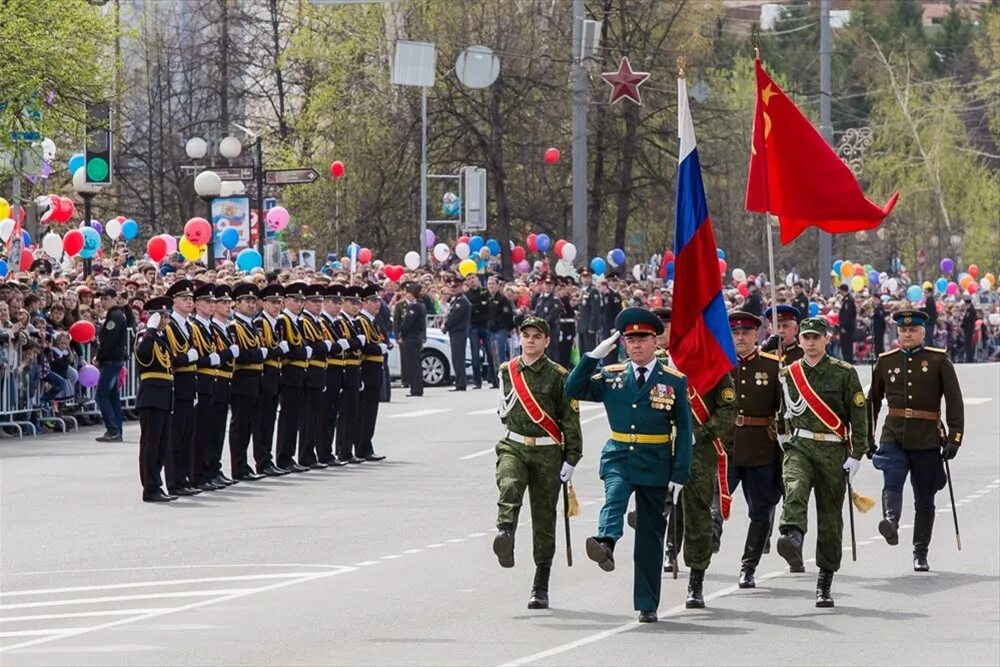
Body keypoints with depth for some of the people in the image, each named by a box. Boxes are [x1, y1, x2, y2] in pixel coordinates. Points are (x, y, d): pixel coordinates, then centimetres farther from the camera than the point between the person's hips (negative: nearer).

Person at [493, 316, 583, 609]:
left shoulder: (558, 376, -4)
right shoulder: (507, 371, 6)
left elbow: (571, 420, -3)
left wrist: (571, 460, -5)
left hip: (548, 453, -2)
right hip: (513, 447, 2)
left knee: (544, 521, 4)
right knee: (509, 487, -32)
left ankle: (541, 588, 11)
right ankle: (504, 534, -57)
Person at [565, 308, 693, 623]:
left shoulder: (674, 381, 1)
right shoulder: (611, 376, 7)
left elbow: (683, 429, 1)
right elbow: (574, 390, 1)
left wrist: (680, 475, -6)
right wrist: (595, 355, -7)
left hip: (655, 464, -1)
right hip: (618, 457, 1)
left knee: (650, 535, 5)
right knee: (615, 495, -32)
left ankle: (647, 605, 11)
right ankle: (605, 544, -60)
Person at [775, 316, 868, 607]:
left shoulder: (844, 373, 1)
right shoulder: (788, 374, 10)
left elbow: (859, 415, -1)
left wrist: (856, 455, -6)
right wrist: (785, 441, 15)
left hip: (833, 452, -1)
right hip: (798, 448, 1)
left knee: (830, 518, 4)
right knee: (795, 490, -31)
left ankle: (825, 583, 13)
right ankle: (792, 539, -56)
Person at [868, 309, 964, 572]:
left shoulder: (939, 360, 2)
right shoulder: (886, 362, 9)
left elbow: (955, 400, -2)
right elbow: (872, 401, 19)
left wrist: (954, 437, -10)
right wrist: (867, 438, 18)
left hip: (927, 440, -1)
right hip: (893, 438, 1)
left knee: (924, 498, 6)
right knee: (892, 482, -26)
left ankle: (920, 553, 15)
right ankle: (890, 522, -48)